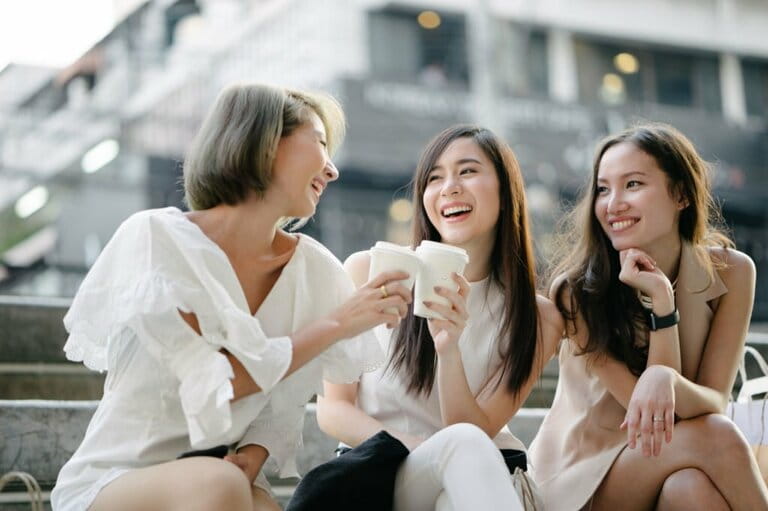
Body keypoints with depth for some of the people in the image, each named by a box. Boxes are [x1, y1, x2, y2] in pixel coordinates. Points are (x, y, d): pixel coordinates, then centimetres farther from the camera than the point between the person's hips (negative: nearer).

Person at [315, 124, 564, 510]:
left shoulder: (538, 319, 0)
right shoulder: (368, 271, -2)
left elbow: (476, 432, -7)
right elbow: (333, 409, -1)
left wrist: (449, 350, -25)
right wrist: (415, 449, -20)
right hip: (379, 474, 0)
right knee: (460, 443, -34)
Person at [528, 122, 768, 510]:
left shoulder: (730, 272, -7)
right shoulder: (577, 290, -16)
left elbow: (714, 402, -15)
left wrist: (667, 380, -38)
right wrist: (661, 302, -28)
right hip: (583, 476, -2)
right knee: (715, 436, -30)